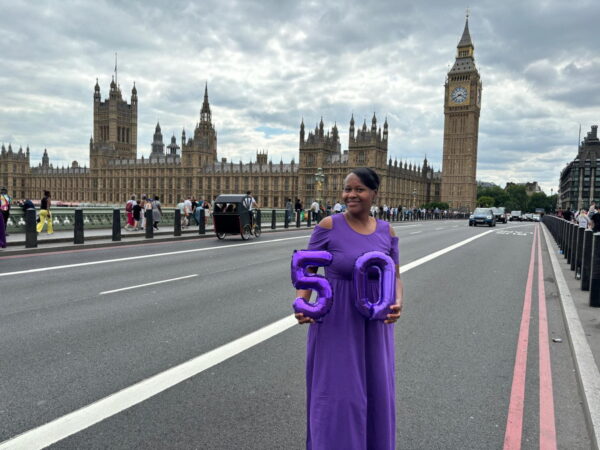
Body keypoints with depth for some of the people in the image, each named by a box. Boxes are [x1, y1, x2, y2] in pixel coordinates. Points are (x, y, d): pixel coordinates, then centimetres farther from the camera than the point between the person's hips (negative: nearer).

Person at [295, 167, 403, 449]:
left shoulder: (386, 231, 1)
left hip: (374, 324, 4)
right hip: (336, 322, -3)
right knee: (336, 394, 2)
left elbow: (395, 276, 6)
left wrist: (397, 303, -13)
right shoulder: (329, 226, -10)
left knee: (374, 393, 15)